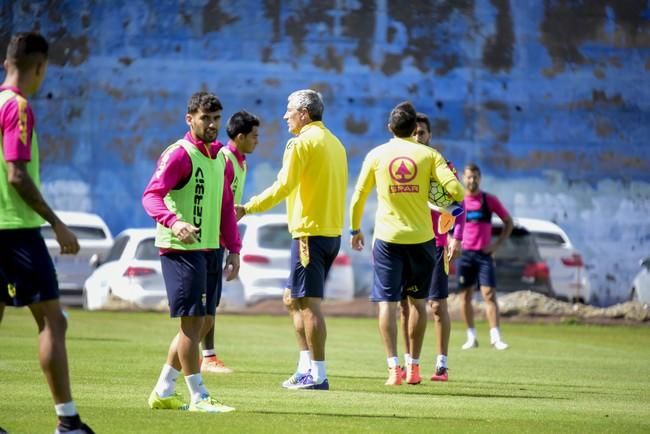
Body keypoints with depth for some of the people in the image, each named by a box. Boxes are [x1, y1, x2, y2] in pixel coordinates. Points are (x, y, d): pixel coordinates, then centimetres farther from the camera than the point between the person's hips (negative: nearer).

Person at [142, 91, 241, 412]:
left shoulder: (220, 157, 15)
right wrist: (173, 221, -38)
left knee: (203, 323, 10)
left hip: (211, 250, 9)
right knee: (193, 320, -7)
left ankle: (163, 391, 20)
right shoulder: (179, 154, -10)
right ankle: (198, 397, -1)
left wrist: (233, 250, 17)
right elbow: (151, 195, -21)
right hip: (181, 249, -8)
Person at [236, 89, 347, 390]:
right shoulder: (335, 143, 16)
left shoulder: (302, 142, -10)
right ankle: (306, 367, 14)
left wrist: (247, 208, -9)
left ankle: (317, 375, -8)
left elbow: (283, 187, -15)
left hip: (310, 231, -9)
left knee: (309, 302, -7)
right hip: (332, 231, 9)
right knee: (294, 299, 16)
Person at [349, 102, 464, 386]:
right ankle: (414, 366, 18)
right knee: (418, 301, 15)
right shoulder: (429, 155, 0)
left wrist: (355, 229, 21)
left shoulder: (376, 155, 2)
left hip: (387, 237, -1)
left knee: (387, 301, 0)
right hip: (421, 237, 1)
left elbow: (358, 196, 7)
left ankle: (393, 367, -11)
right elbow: (456, 190, -10)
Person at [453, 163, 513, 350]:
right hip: (464, 254, 1)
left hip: (484, 253, -1)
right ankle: (471, 337, 10)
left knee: (489, 294, -10)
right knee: (465, 296, 2)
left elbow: (508, 222, 8)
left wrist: (497, 244, -2)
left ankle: (495, 337, -12)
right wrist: (451, 243, -3)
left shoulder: (489, 200, 1)